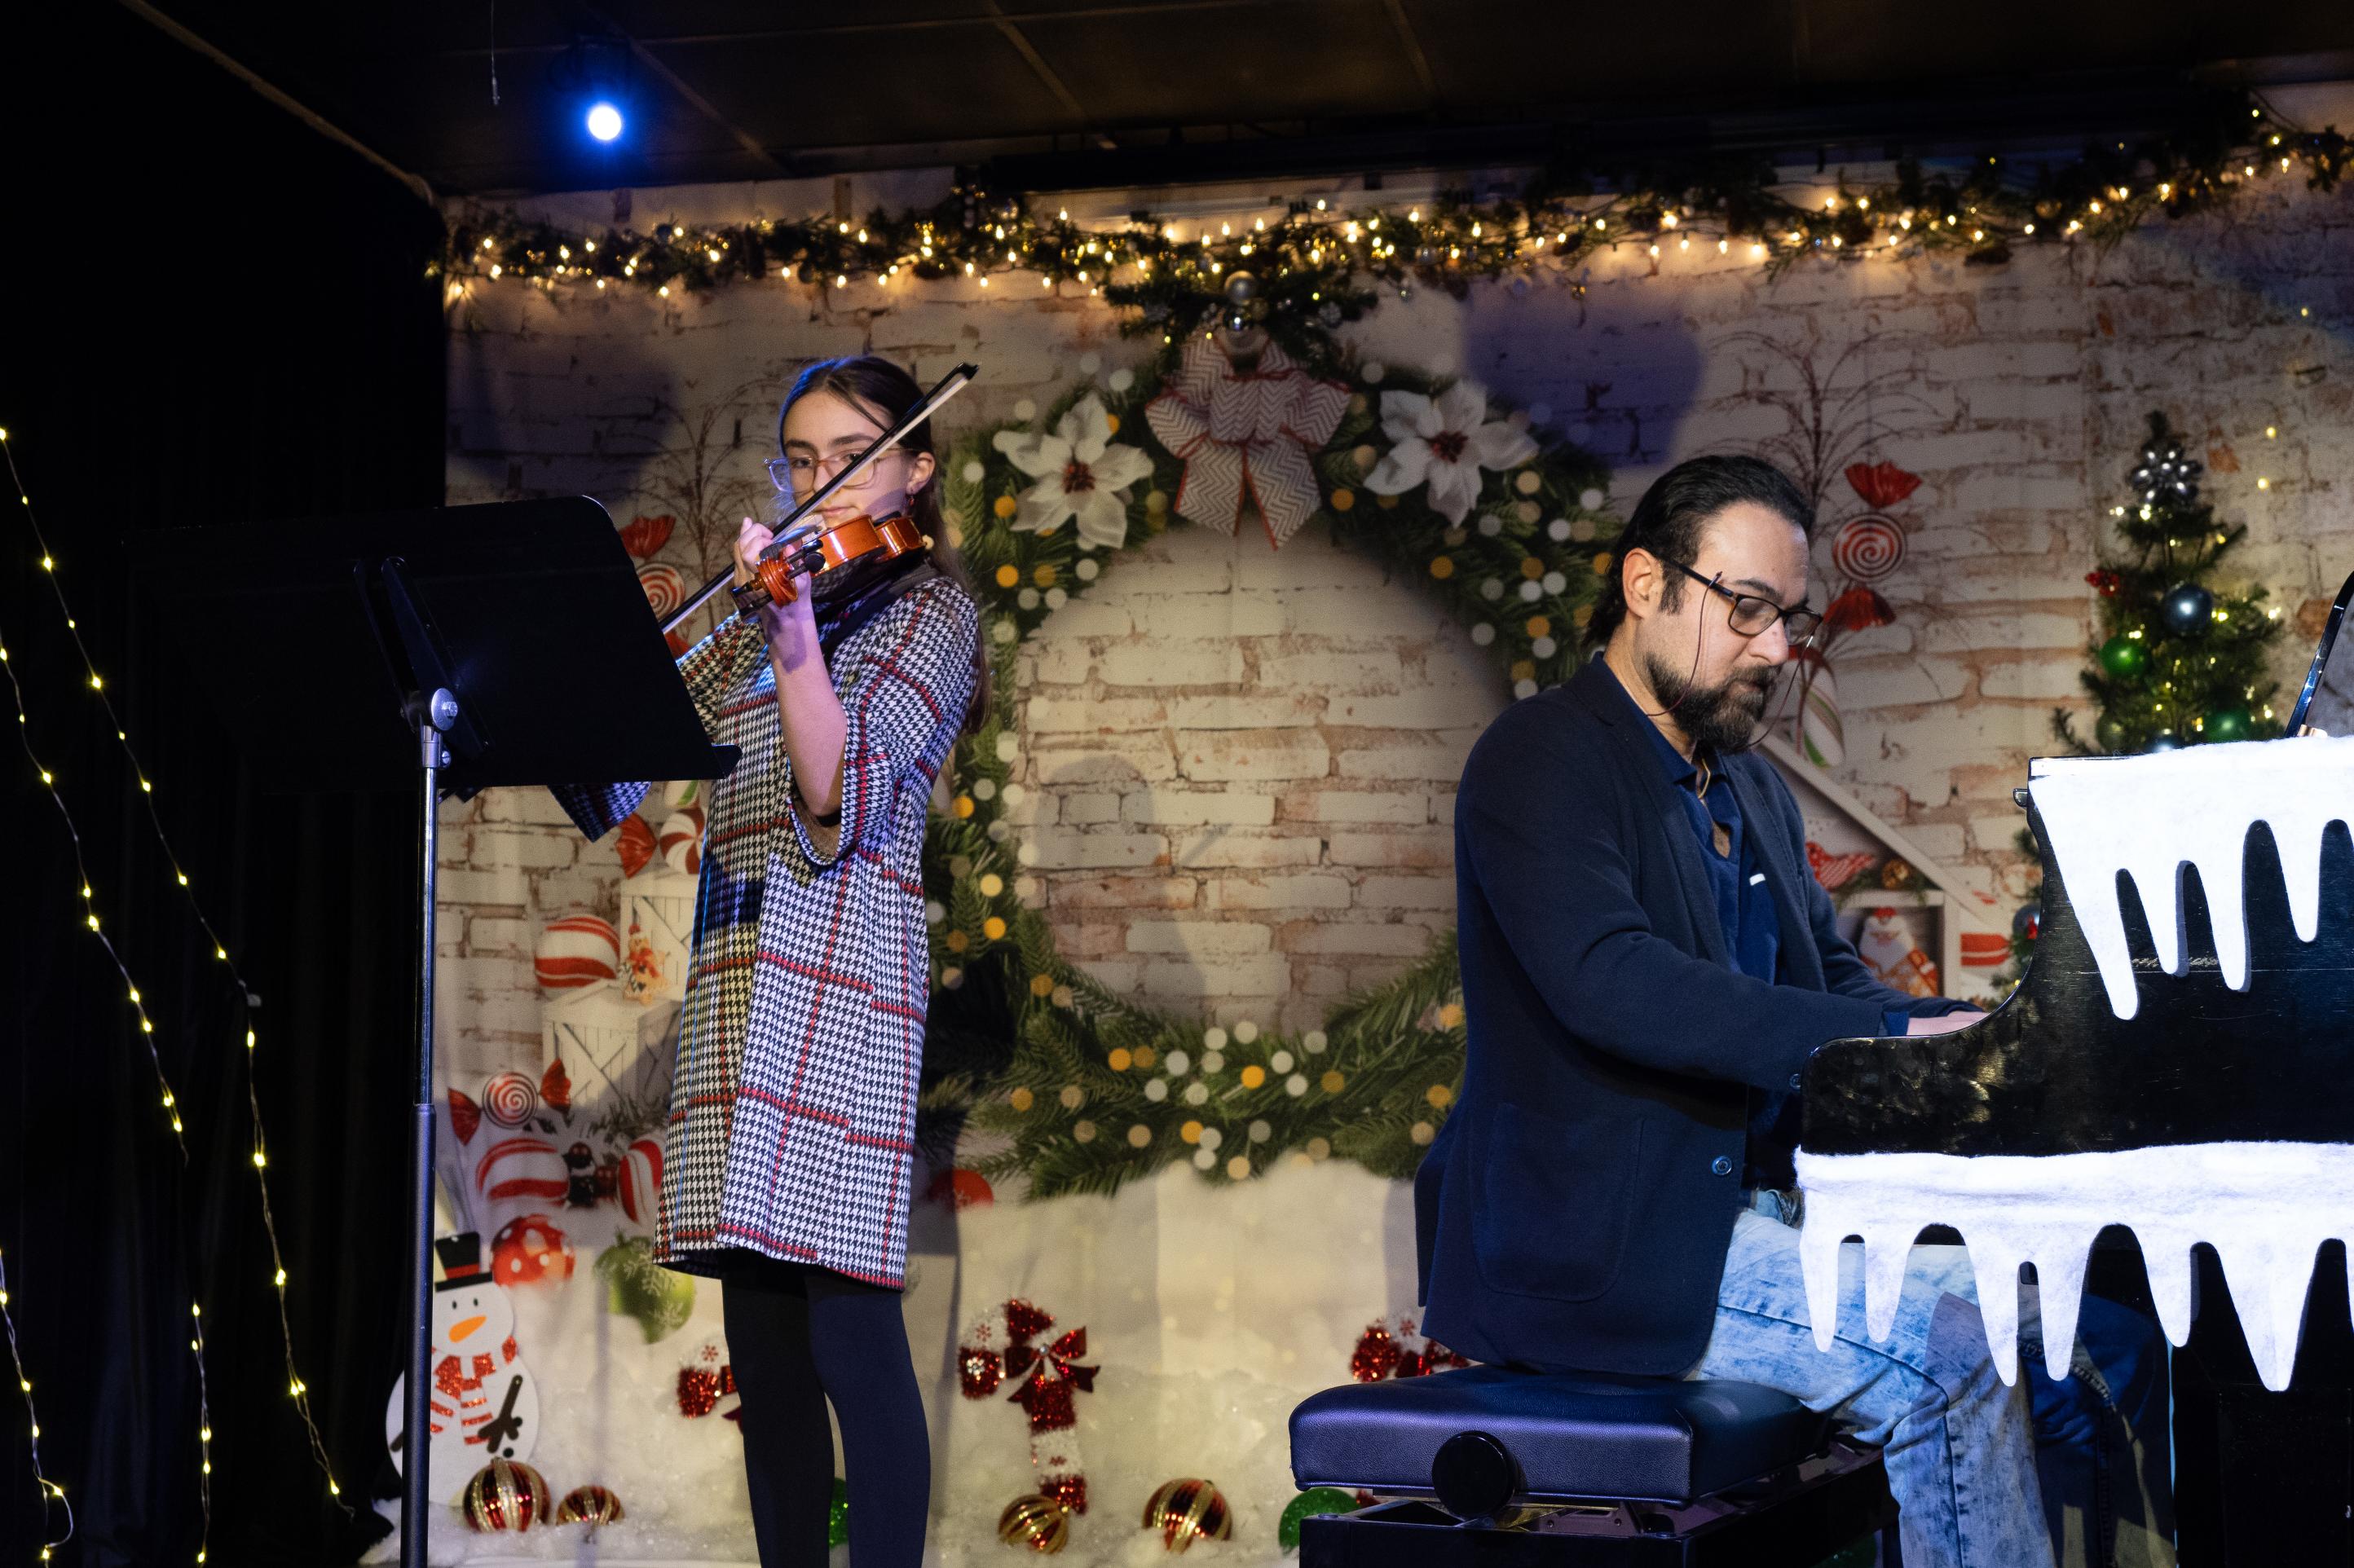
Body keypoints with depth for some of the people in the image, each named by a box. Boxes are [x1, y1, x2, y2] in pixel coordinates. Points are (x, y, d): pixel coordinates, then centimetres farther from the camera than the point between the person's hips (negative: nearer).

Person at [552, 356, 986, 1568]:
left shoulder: (928, 604, 2)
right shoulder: (754, 622, 21)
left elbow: (838, 799, -14)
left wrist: (794, 629, -26)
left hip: (837, 973, -7)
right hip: (733, 976, 7)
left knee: (847, 1328, -13)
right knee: (760, 1341, 7)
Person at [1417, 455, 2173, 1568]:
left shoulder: (1754, 791, 19)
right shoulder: (1540, 758, -10)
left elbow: (1827, 983, 17)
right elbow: (1610, 981, -24)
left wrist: (1968, 1035, -5)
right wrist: (1888, 1042, -29)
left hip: (1767, 1205, 8)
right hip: (1604, 1243, -8)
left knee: (2089, 1324, -5)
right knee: (1946, 1348, -25)